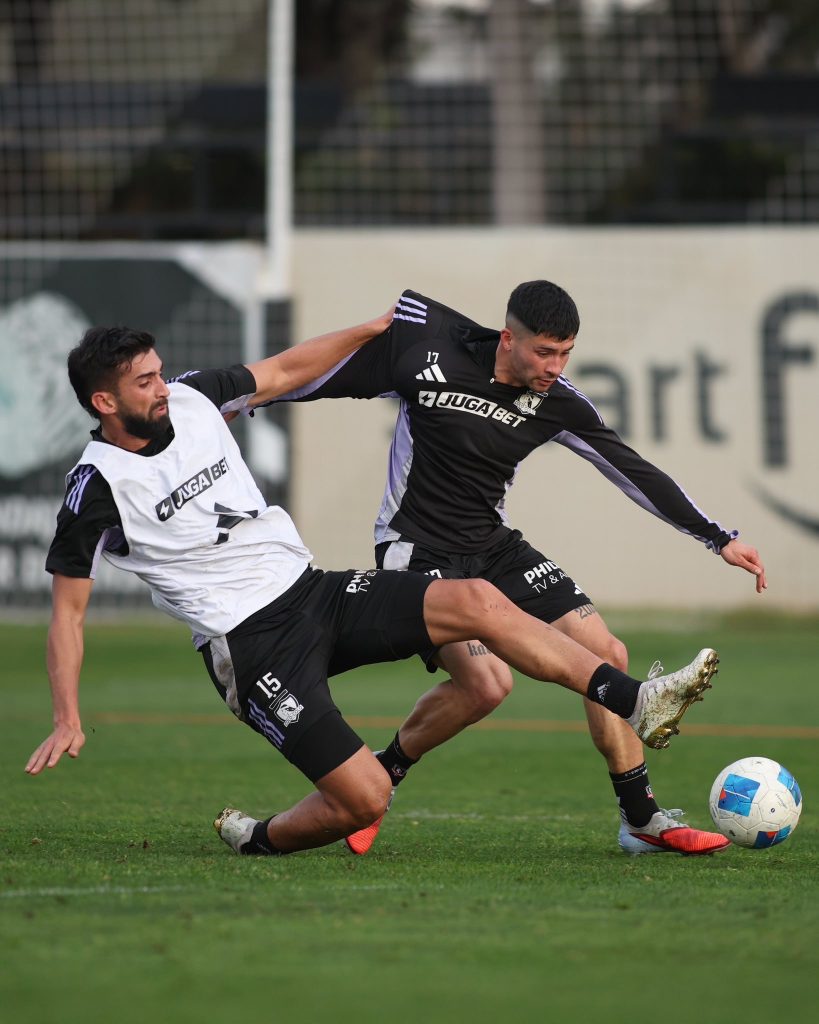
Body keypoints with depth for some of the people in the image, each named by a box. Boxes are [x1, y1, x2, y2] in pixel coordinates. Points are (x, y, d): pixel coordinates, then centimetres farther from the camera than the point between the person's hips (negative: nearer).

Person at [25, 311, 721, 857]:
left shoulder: (191, 399, 5)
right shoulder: (99, 486, -10)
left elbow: (282, 373, 23)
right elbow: (68, 609, -5)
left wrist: (375, 328, 24)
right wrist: (68, 720, -12)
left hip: (312, 589, 6)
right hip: (252, 647, -6)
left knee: (476, 602, -14)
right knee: (365, 799, -16)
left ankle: (637, 703, -17)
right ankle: (258, 839, 14)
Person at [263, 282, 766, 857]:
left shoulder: (558, 403, -6)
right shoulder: (428, 346, -17)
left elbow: (631, 471, 4)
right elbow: (325, 375, -4)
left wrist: (719, 539, 6)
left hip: (494, 548, 5)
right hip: (418, 553, -5)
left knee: (607, 655, -3)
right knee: (486, 681, -25)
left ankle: (642, 820, 10)